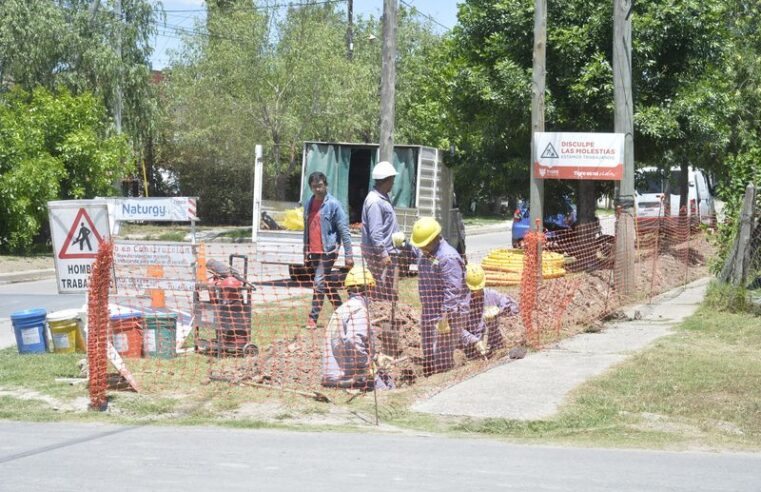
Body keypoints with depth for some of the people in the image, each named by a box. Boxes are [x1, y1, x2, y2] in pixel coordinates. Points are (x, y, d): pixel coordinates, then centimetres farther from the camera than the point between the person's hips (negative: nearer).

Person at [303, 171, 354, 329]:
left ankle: (313, 319, -7)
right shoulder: (309, 204, 11)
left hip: (328, 251, -7)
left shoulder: (333, 204, -9)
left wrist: (348, 255, -14)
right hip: (313, 252, 7)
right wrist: (306, 254, 17)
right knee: (329, 284, 14)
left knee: (320, 283, -10)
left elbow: (344, 230, -10)